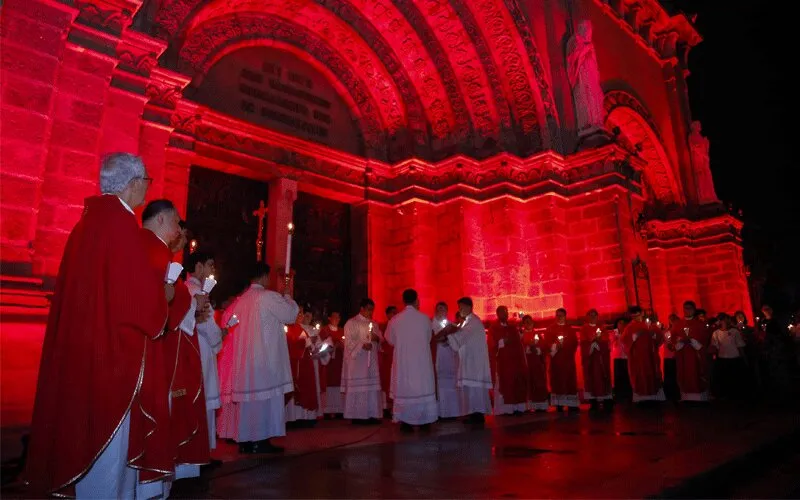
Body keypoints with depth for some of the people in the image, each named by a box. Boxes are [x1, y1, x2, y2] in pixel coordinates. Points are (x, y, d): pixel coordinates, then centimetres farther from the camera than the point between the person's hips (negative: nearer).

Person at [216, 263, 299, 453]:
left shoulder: (241, 300, 8)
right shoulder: (269, 297, -10)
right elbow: (290, 314, -3)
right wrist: (287, 295, 11)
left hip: (244, 359, 7)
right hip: (265, 358, -7)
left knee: (248, 396, 10)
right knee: (265, 396, -2)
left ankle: (245, 440, 15)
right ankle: (261, 440, -1)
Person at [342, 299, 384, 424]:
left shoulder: (374, 324, 17)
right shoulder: (351, 323, -2)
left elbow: (381, 338, 17)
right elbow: (349, 342, -9)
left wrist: (377, 338, -6)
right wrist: (362, 345, -23)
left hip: (372, 360, 6)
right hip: (357, 360, -6)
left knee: (372, 386, 4)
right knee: (358, 387, -6)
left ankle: (371, 414, 9)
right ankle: (357, 416, 1)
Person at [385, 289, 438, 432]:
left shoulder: (395, 320, -7)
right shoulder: (424, 318, -8)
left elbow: (390, 339, 8)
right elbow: (428, 338, 7)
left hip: (403, 360, 0)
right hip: (422, 360, 0)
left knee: (404, 387, 6)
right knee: (423, 386, 10)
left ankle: (405, 421, 7)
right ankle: (424, 420, 14)